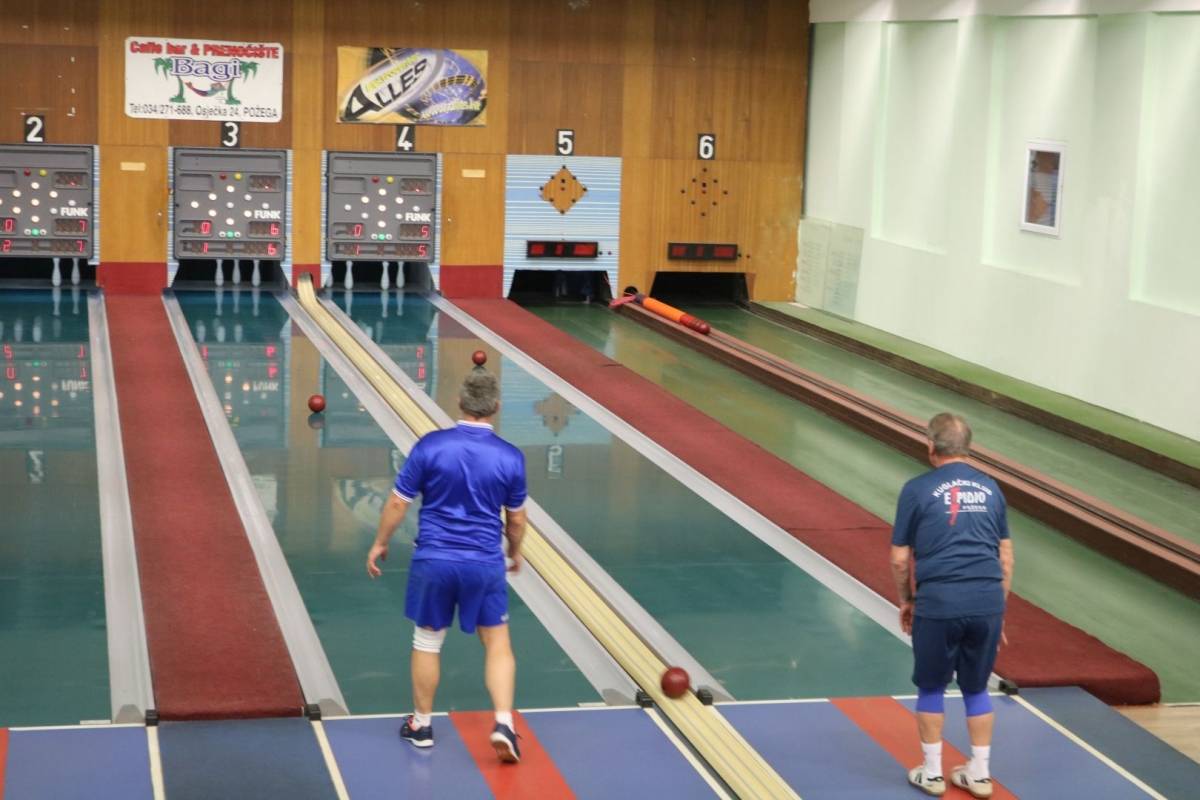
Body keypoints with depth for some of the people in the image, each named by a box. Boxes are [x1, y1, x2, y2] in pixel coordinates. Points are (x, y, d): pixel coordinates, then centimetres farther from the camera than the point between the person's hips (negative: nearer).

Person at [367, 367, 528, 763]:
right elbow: (516, 518, 4)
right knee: (497, 642, 11)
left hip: (434, 560, 0)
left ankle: (422, 725, 27)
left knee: (427, 641, 15)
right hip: (485, 564, 0)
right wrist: (516, 552, 23)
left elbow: (398, 503, -5)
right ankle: (504, 723, -1)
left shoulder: (430, 446, -10)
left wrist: (380, 543, 10)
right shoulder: (510, 457, -6)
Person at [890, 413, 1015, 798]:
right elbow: (1006, 557, 14)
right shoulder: (989, 488, 12)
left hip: (939, 602, -3)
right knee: (976, 689, 18)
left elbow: (900, 559, 3)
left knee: (931, 688, 14)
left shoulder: (918, 489, 1)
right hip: (987, 600, 3)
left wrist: (906, 601, 17)